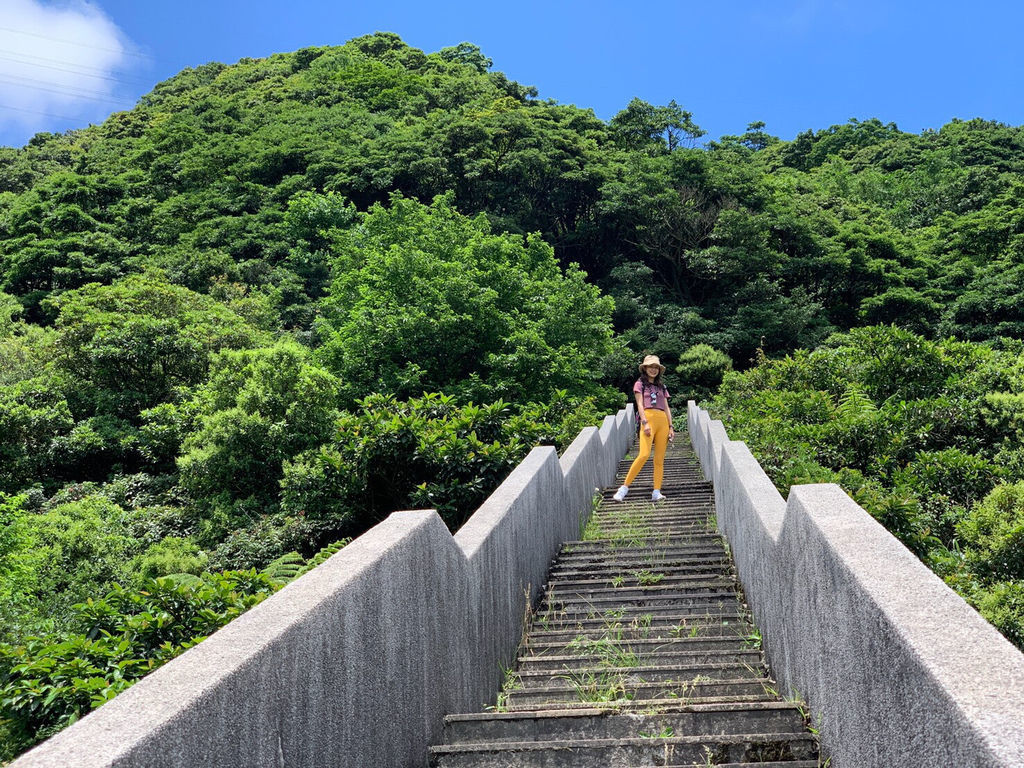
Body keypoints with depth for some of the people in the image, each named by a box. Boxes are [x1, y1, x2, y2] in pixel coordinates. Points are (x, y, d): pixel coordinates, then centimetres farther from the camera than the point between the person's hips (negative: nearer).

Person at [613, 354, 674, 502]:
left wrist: (670, 427, 10)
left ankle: (656, 492, -5)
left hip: (663, 421, 5)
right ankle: (625, 487, -16)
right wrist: (645, 423, -14)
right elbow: (640, 405, -1)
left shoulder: (661, 386, 24)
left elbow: (667, 408, 20)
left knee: (660, 459, -3)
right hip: (648, 418, -5)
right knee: (644, 455, -21)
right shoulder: (640, 384, 11)